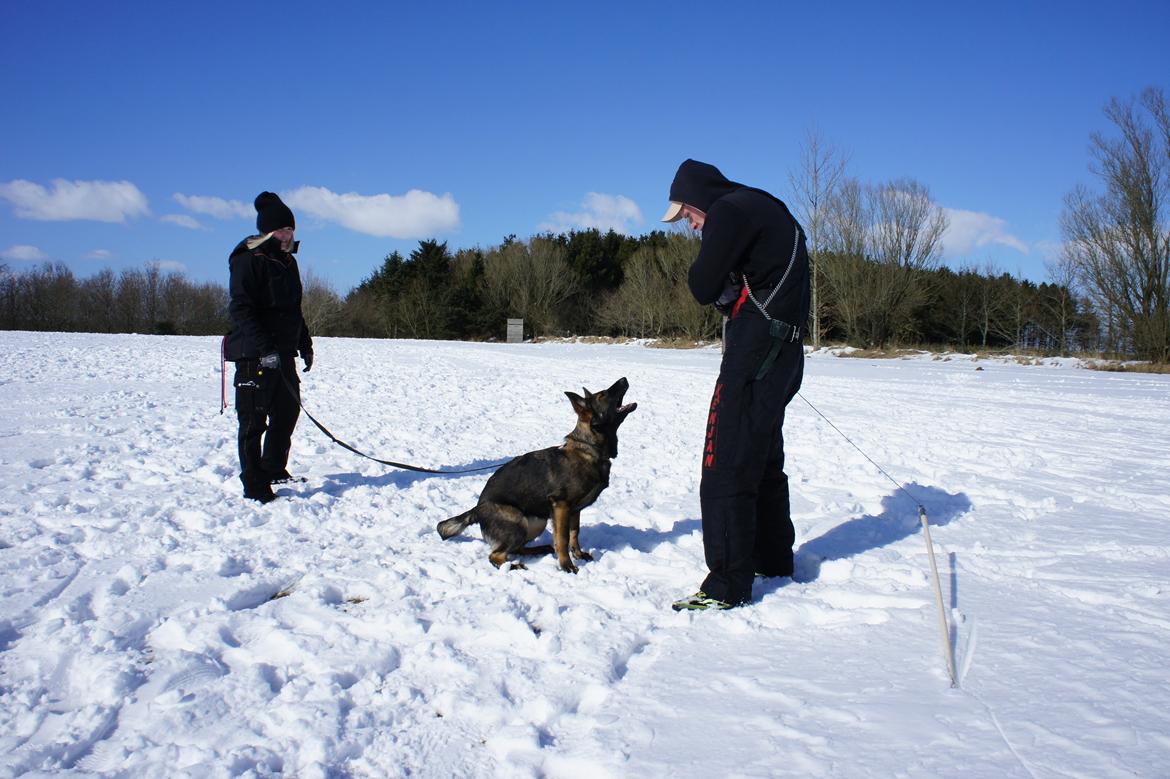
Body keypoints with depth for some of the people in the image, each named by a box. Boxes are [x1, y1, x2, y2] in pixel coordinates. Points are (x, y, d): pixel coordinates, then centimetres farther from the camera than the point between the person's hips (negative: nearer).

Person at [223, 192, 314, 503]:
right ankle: (255, 486, 4)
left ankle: (274, 470, 32)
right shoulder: (249, 260, -11)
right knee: (254, 421, -3)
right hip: (254, 356, -9)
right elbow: (241, 309, -19)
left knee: (288, 410, 16)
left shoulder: (287, 261, 16)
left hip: (283, 353, 9)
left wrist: (305, 344, 21)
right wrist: (263, 348, -26)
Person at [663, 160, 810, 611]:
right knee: (764, 461, 20)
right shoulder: (770, 210, 21)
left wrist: (720, 285, 7)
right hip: (784, 352, 10)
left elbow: (702, 288, -13)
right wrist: (727, 288, 2)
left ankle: (728, 586, -5)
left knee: (726, 467, -8)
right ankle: (773, 560, 33)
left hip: (755, 352, -10)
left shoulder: (729, 211, -10)